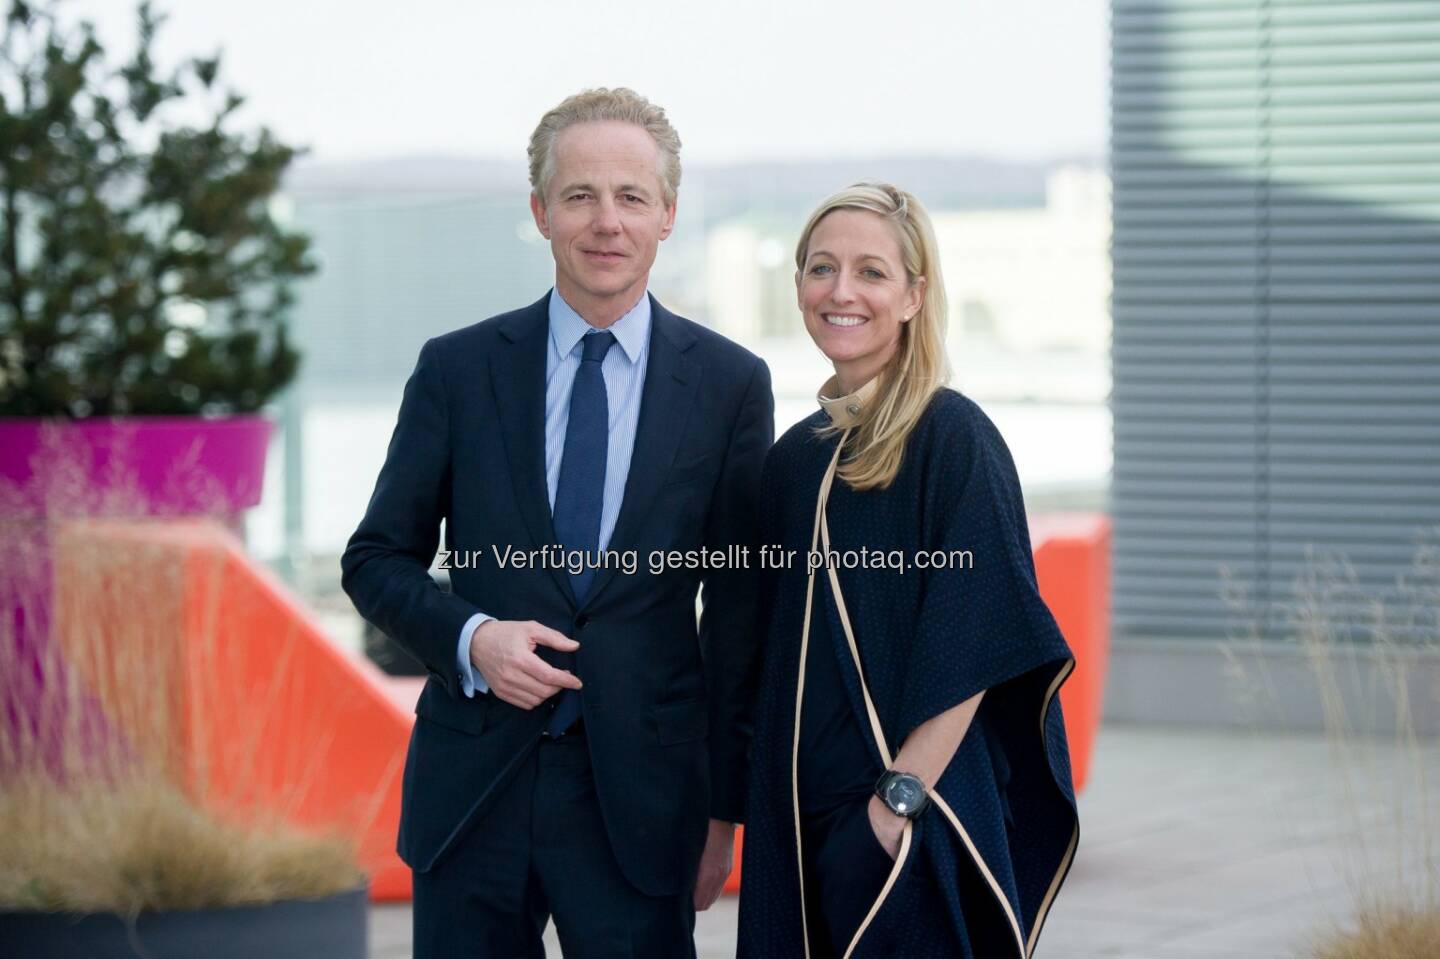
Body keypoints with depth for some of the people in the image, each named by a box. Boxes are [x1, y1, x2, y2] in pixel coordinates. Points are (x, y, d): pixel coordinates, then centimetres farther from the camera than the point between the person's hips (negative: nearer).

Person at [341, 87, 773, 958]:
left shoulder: (731, 384, 1)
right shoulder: (457, 370, 2)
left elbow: (740, 608, 3)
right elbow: (377, 559, 8)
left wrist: (724, 809, 2)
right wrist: (470, 637, -12)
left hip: (640, 792, -1)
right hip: (472, 788, 1)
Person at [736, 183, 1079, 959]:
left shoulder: (952, 439, -9)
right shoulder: (795, 456, 10)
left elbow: (978, 647, -14)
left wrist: (901, 801, -18)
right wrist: (757, 810, 8)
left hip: (913, 831, -6)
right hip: (800, 826, 6)